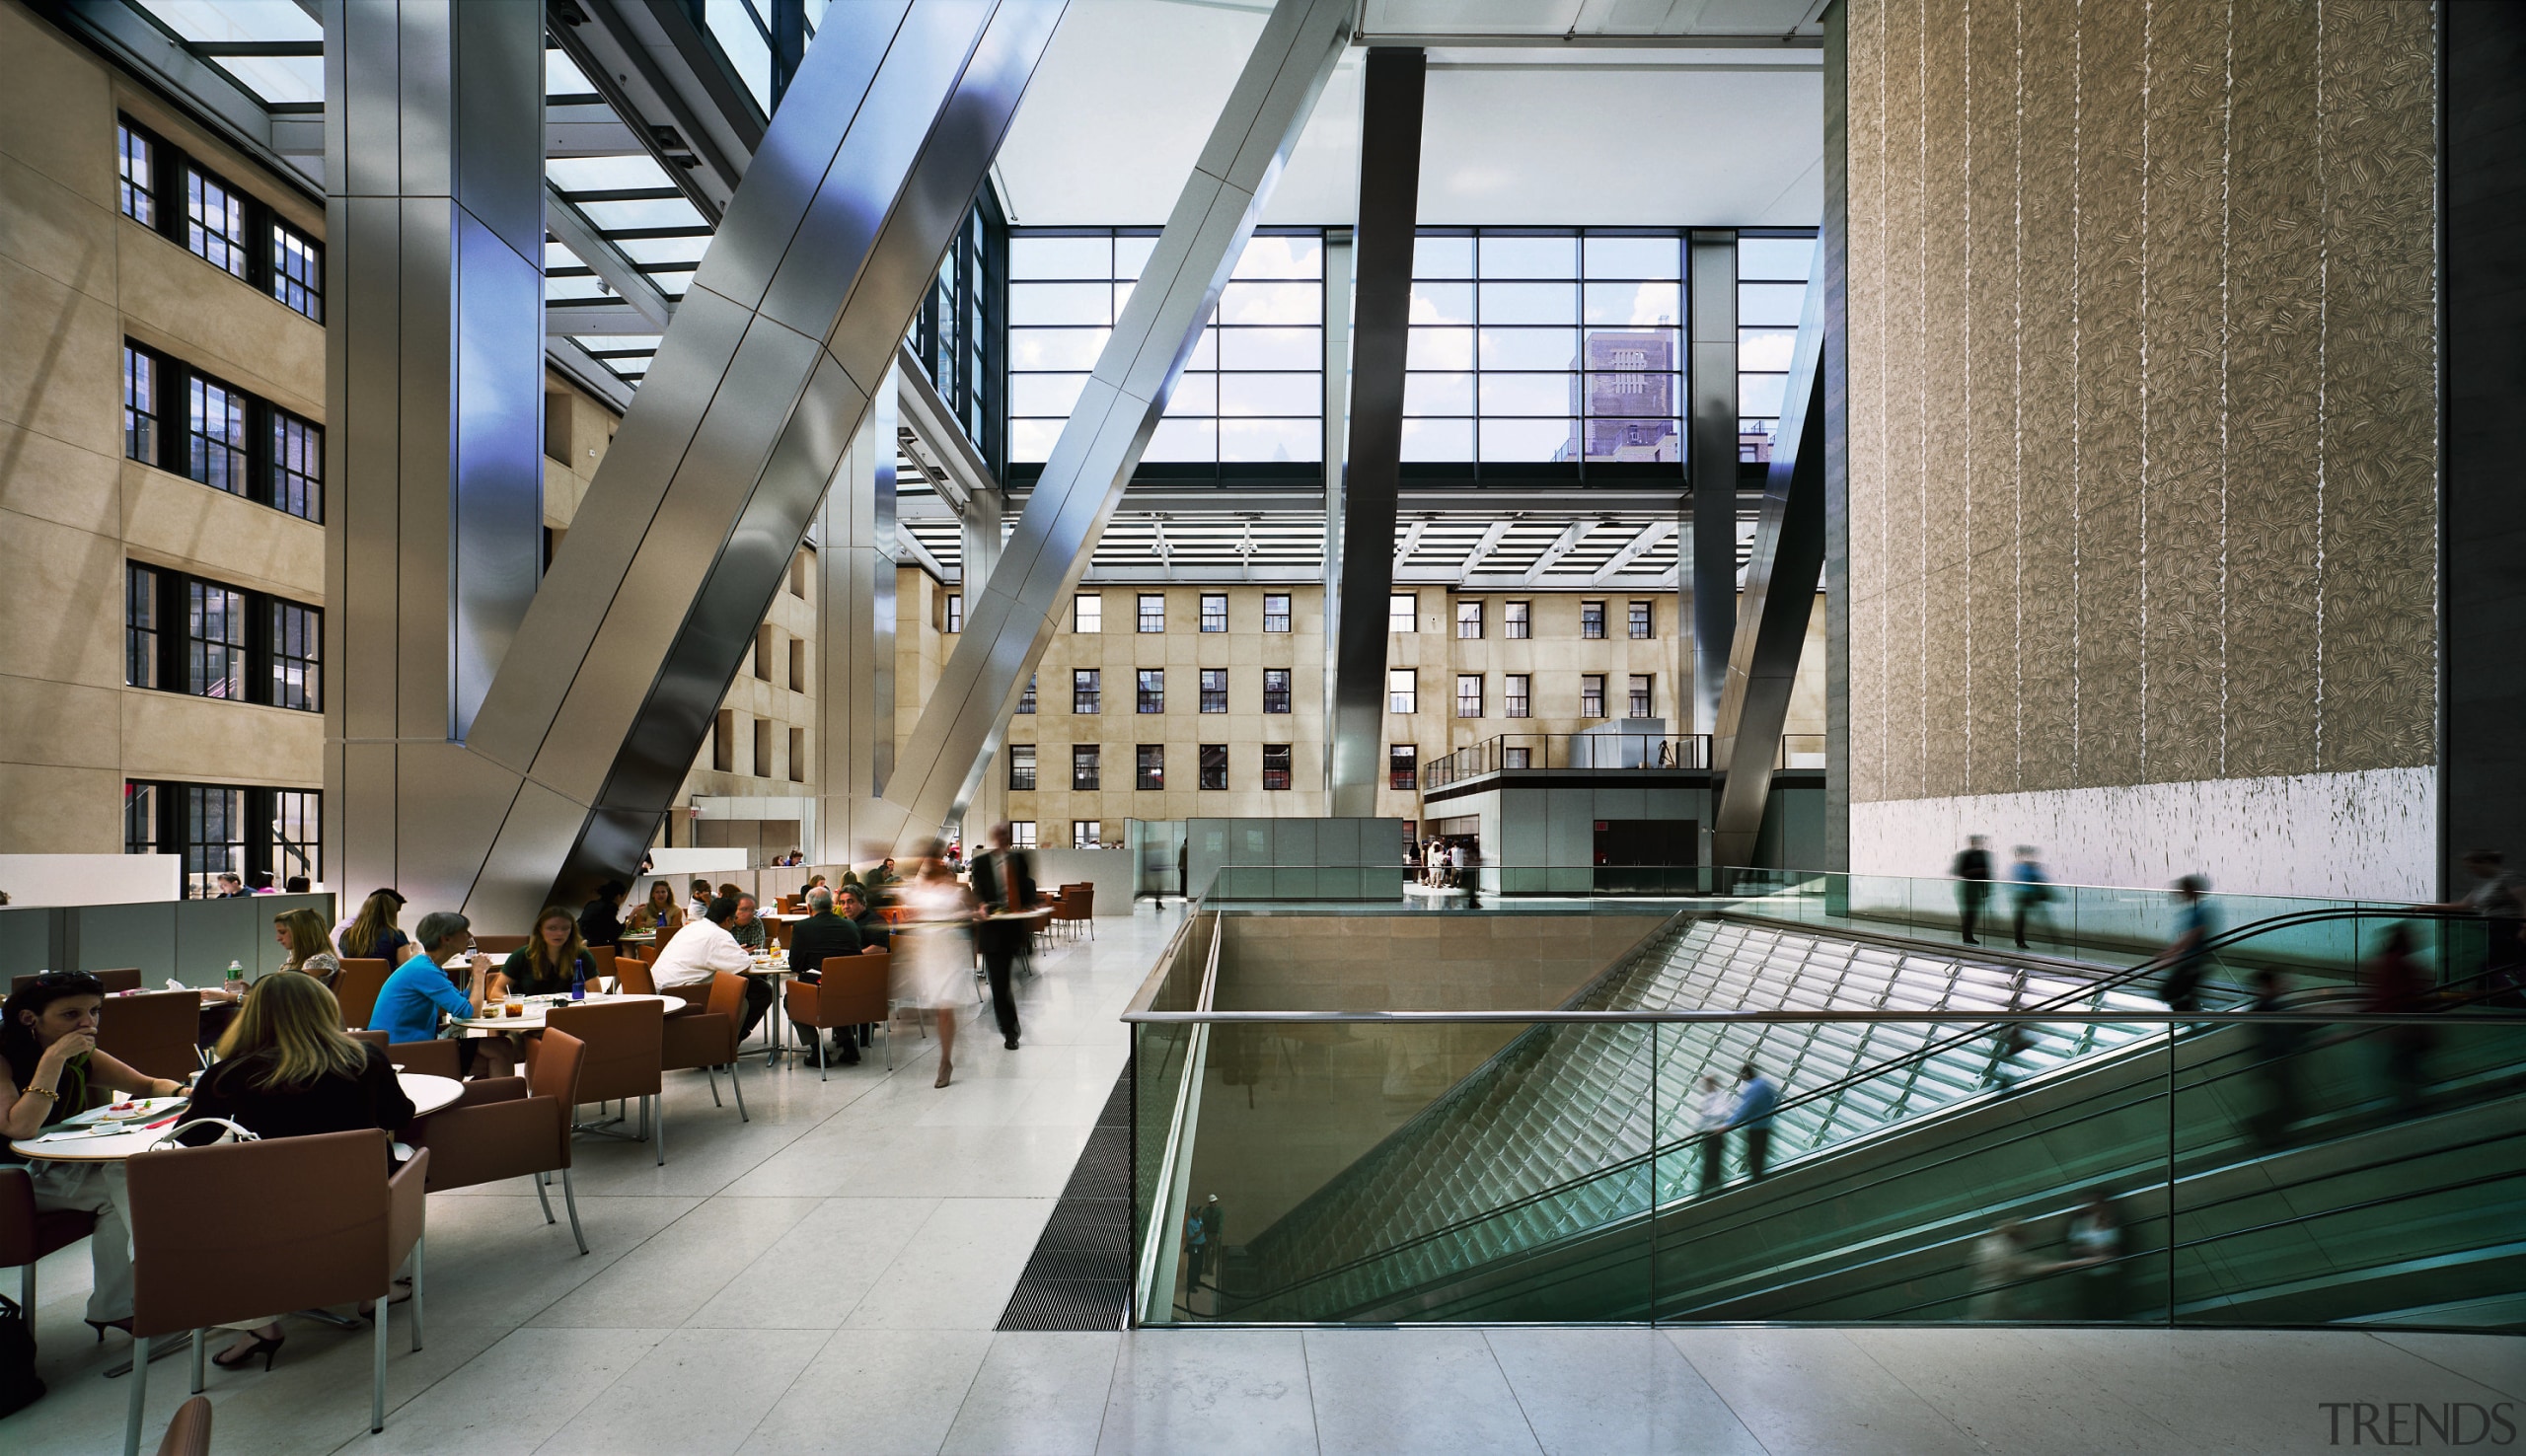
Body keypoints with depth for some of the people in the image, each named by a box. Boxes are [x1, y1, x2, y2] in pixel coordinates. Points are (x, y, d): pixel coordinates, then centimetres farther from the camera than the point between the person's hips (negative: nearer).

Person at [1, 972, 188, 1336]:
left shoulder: (81, 1058, 0)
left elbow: (150, 1085, 9)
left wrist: (184, 1092, -14)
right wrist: (54, 1057, -35)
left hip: (59, 1169, 7)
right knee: (114, 1193, -24)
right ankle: (113, 1307, -10)